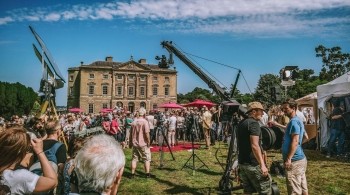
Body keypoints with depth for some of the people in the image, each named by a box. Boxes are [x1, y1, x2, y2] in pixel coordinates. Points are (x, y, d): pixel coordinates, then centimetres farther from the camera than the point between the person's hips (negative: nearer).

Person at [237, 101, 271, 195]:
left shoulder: (241, 123, 13)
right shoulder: (254, 123, -15)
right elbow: (254, 146, -25)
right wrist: (262, 165, -25)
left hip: (242, 162, 9)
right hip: (253, 164, -9)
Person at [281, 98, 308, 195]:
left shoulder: (294, 122, -15)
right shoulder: (298, 120, 15)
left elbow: (295, 141, -22)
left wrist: (289, 159, -22)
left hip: (294, 160, -10)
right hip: (301, 158, 10)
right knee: (303, 187, 15)